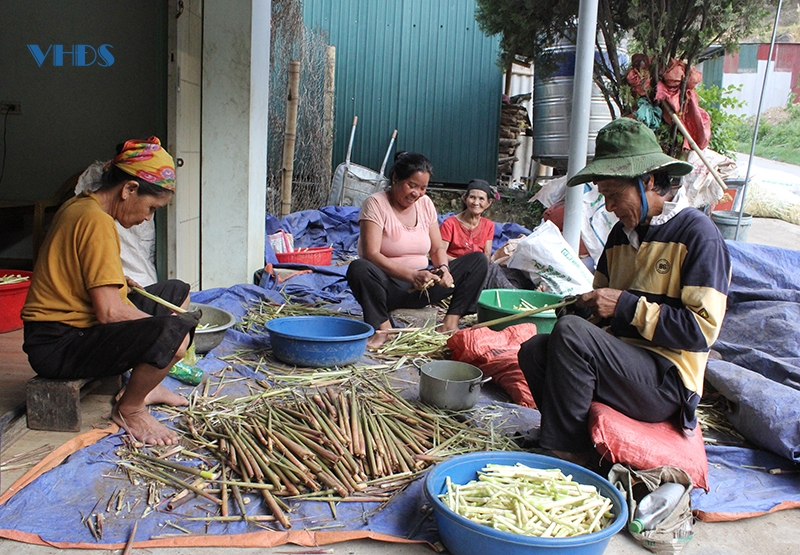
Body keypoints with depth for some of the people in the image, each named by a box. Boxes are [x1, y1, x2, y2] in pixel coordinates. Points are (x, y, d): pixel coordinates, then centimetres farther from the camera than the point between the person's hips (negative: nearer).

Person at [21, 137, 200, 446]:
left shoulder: (80, 205, 9)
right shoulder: (97, 221, -21)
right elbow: (110, 313, -25)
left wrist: (119, 282, 9)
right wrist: (164, 326, -11)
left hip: (75, 325, 11)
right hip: (57, 346, -11)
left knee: (177, 292, 19)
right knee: (174, 333, -33)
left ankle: (144, 385, 19)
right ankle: (129, 408, -6)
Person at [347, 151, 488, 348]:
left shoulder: (425, 203, 7)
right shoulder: (376, 204, -11)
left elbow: (437, 248, 8)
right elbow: (371, 254, -22)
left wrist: (443, 268, -15)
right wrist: (411, 276, -32)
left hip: (423, 284, 6)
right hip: (389, 286, -6)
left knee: (479, 260, -2)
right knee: (359, 268, -37)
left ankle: (451, 322, -12)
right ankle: (383, 327, -21)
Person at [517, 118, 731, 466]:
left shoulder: (698, 235, -10)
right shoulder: (622, 233, 14)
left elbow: (702, 329, -16)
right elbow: (602, 299, 23)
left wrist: (627, 306, -18)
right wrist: (584, 305, 0)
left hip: (667, 382, -7)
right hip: (620, 359, 8)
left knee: (571, 332, -28)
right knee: (534, 351, -13)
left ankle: (563, 455, -19)